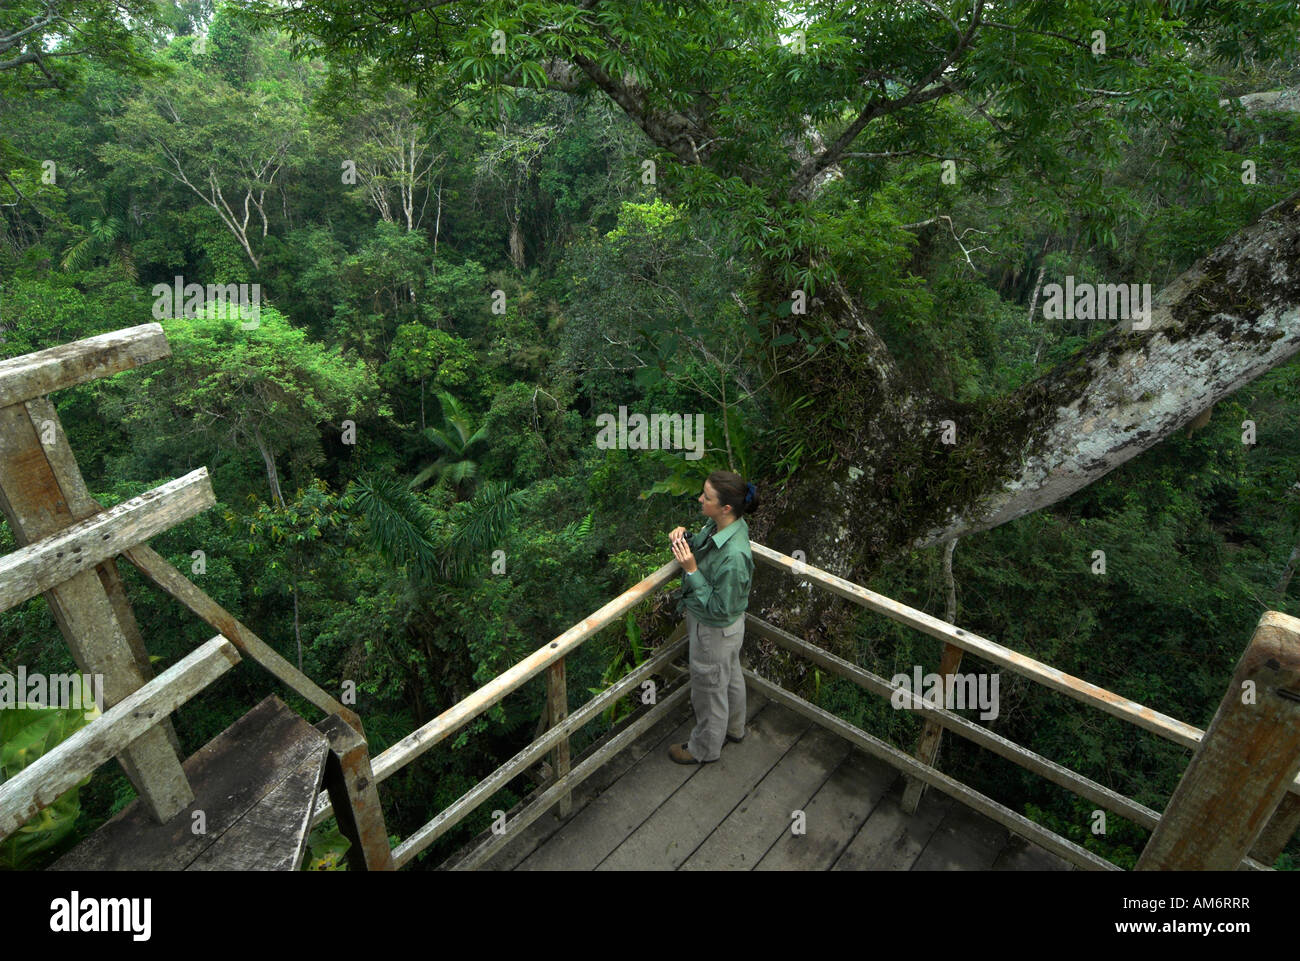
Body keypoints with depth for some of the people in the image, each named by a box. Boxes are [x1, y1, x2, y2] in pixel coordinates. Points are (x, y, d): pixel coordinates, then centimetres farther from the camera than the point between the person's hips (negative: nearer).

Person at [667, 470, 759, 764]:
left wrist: (692, 571, -32)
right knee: (731, 677, 31)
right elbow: (701, 547, 8)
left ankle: (704, 749, 44)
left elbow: (720, 607, -30)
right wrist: (683, 538, -13)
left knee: (709, 690, 18)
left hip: (715, 631, -9)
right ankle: (734, 727, 58)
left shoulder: (734, 556, -39)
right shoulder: (720, 525, -13)